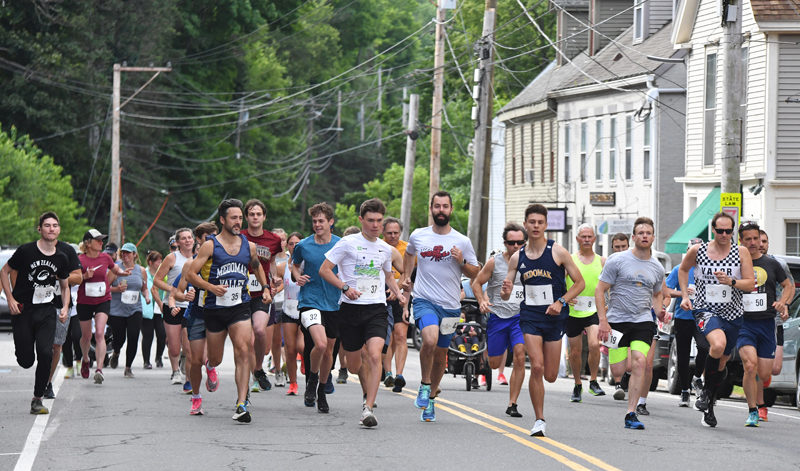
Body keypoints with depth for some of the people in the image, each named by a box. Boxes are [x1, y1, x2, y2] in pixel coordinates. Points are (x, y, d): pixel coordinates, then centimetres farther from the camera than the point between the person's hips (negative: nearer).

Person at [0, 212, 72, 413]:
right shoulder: (26, 251, -8)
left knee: (46, 354, -16)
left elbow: (65, 286, 19)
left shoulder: (61, 258, 4)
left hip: (47, 312, 2)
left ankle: (37, 399, -4)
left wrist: (65, 308, 2)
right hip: (22, 311, -2)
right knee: (26, 361, -3)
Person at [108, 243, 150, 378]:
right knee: (119, 338, 1)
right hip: (116, 310, -1)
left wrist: (147, 296, 0)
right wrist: (117, 289, -18)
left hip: (134, 310, 2)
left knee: (133, 339, -10)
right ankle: (116, 353, 39)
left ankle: (128, 367, 5)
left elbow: (144, 288, 20)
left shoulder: (141, 270, 9)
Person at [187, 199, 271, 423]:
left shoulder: (248, 246, 7)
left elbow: (257, 266, 28)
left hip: (240, 306, 2)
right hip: (214, 308, -2)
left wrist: (265, 288, 16)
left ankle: (241, 404, -20)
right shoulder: (210, 246, -5)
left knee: (243, 352, -17)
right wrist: (211, 287, -22)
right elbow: (191, 275, -7)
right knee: (215, 360, 8)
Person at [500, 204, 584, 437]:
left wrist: (561, 301, -14)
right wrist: (506, 292, -16)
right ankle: (539, 420, -4)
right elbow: (505, 295, 9)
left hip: (554, 316, -1)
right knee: (537, 367, -15)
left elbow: (580, 282, 0)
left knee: (550, 376, 1)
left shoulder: (558, 252, -5)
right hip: (530, 315, 1)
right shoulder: (517, 258, 4)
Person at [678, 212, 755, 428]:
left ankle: (708, 406, 30)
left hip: (732, 313, 2)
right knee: (718, 345, -32)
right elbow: (683, 269, 19)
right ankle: (707, 390, -10)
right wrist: (684, 295, 10)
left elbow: (751, 284, -5)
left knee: (721, 362, 10)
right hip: (705, 310, -2)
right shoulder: (697, 251, -1)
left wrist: (731, 281, -22)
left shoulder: (741, 252, -2)